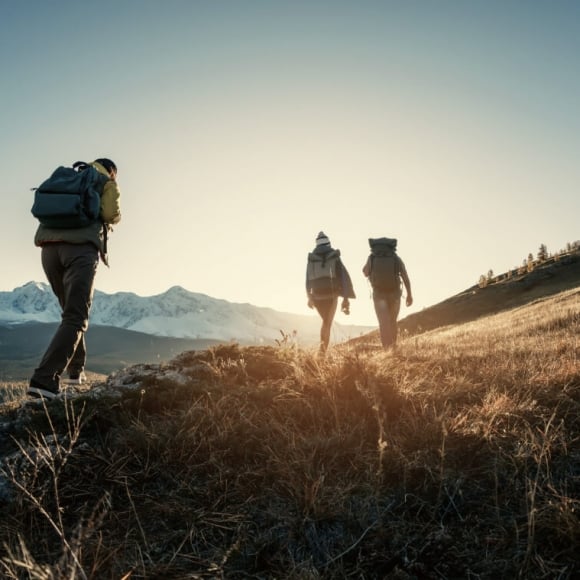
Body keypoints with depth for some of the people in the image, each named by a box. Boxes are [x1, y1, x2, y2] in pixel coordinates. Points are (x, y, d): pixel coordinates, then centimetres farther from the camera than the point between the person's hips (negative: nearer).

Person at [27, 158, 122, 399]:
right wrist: (109, 218, 23)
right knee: (75, 319, -9)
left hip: (49, 247, 6)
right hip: (81, 248, -6)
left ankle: (76, 370, 24)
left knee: (72, 311, 22)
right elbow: (112, 214, -2)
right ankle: (44, 380, -23)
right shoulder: (107, 183, 16)